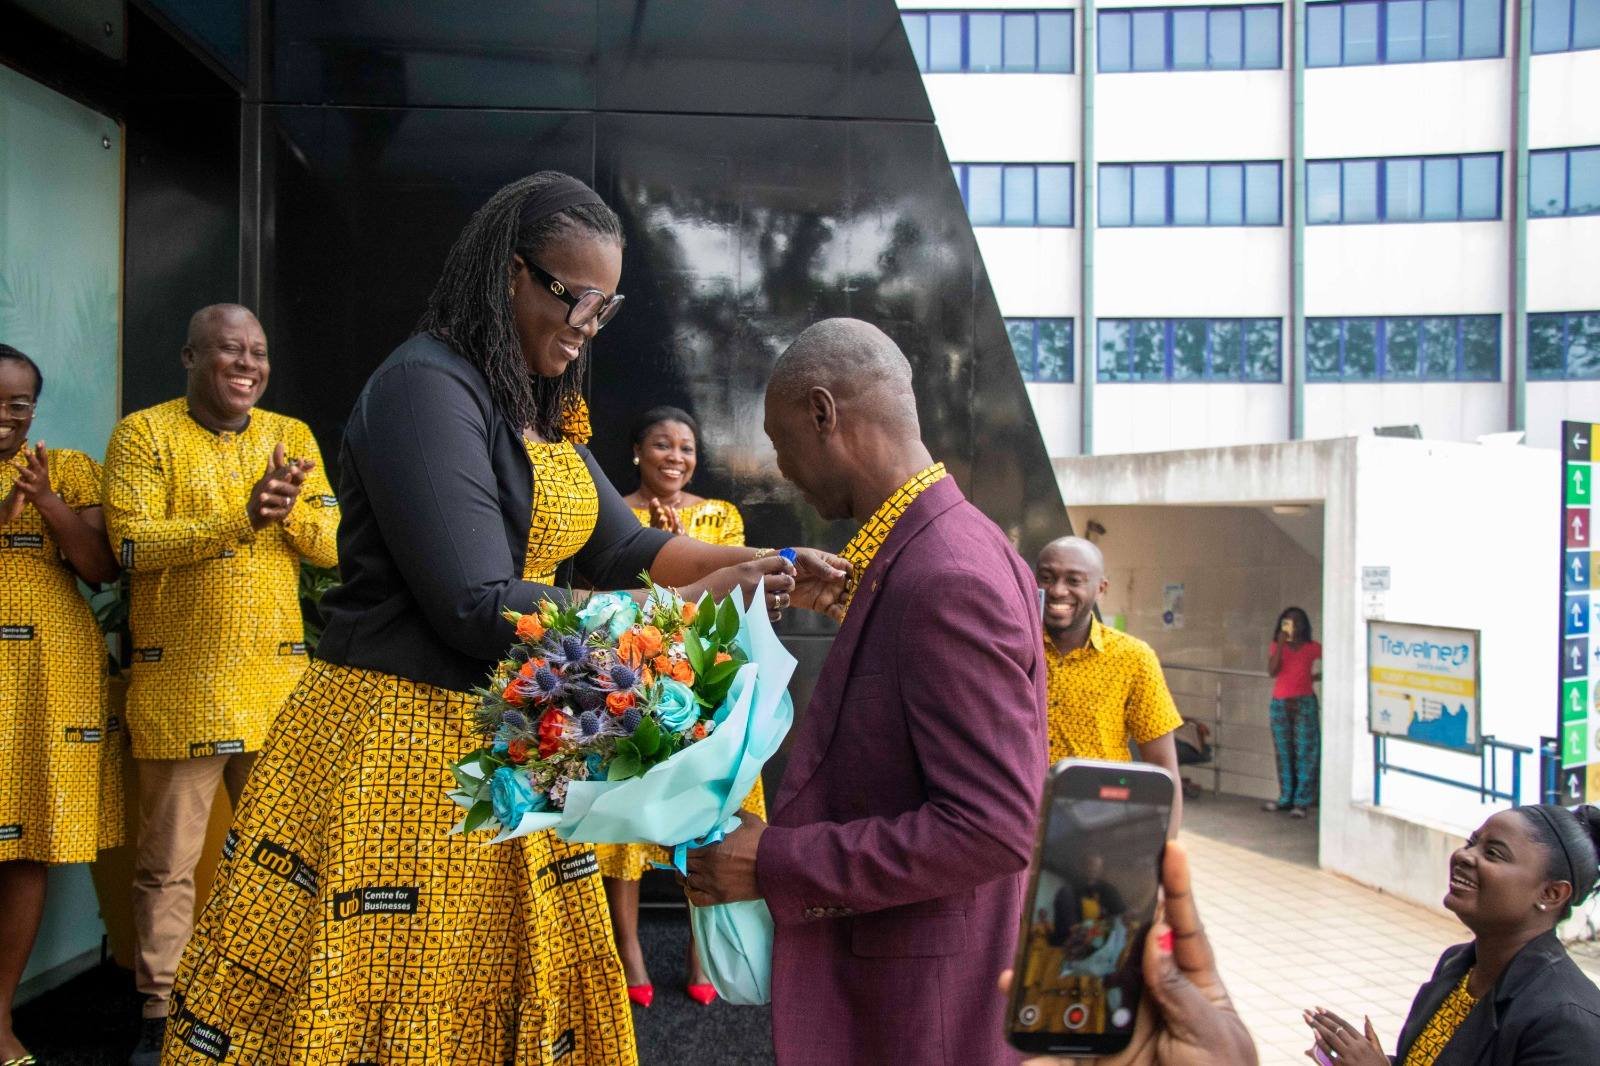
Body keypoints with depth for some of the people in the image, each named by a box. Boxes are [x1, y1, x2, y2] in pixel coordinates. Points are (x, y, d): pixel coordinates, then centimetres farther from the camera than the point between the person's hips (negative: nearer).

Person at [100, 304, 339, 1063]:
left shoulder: (293, 436, 10)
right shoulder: (143, 434, -2)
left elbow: (333, 545, 4)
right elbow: (132, 544, -13)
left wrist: (289, 511, -17)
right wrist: (240, 520, -23)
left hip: (278, 678, 4)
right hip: (179, 682, -3)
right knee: (168, 858, 4)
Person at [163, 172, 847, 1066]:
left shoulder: (538, 414, 12)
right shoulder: (426, 389, -16)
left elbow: (621, 546, 11)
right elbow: (482, 610, -22)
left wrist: (764, 568, -4)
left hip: (510, 751, 9)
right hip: (403, 753, -9)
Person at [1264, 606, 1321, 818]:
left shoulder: (1312, 648, 1)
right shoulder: (1277, 646, 6)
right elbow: (1272, 671, -9)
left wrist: (1317, 677, 0)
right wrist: (1281, 645, -14)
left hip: (1304, 704, -3)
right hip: (1279, 704, 3)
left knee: (1304, 753, -5)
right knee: (1283, 753, 8)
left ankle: (1302, 802, -3)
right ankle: (1285, 798, 15)